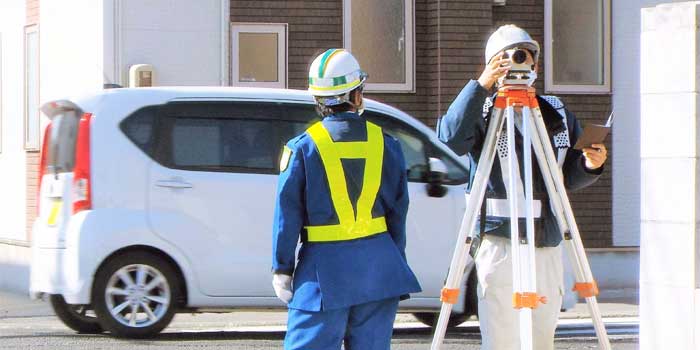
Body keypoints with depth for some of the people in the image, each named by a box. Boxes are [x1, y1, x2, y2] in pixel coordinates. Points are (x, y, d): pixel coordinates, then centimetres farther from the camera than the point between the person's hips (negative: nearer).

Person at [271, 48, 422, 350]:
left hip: (324, 269, -3)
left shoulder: (303, 147, -6)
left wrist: (282, 268, 3)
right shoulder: (385, 144, 3)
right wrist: (397, 263, 18)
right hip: (378, 265, 3)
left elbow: (288, 213, -4)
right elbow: (398, 211, 8)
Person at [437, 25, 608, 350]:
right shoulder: (484, 111, -2)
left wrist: (590, 164, -5)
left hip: (548, 247, 5)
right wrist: (480, 86, -28)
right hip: (499, 244, -5)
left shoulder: (557, 113, 13)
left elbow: (569, 179, 17)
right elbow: (452, 139, -23)